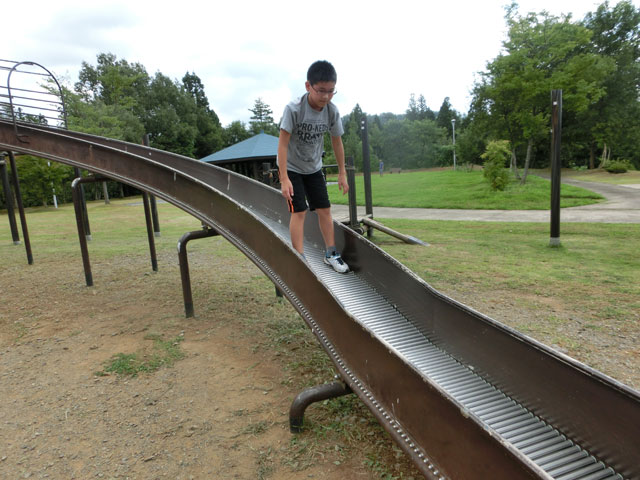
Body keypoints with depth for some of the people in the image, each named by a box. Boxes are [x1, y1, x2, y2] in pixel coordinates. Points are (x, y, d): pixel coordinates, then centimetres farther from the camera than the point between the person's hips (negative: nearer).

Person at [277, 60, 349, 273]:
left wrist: (342, 173, 4)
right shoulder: (294, 109, -26)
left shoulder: (332, 111, -12)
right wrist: (284, 179, -27)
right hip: (291, 168, -4)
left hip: (313, 168, 5)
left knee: (324, 209, 3)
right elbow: (283, 143, -25)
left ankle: (330, 253, 17)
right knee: (299, 211, -12)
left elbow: (337, 142, 1)